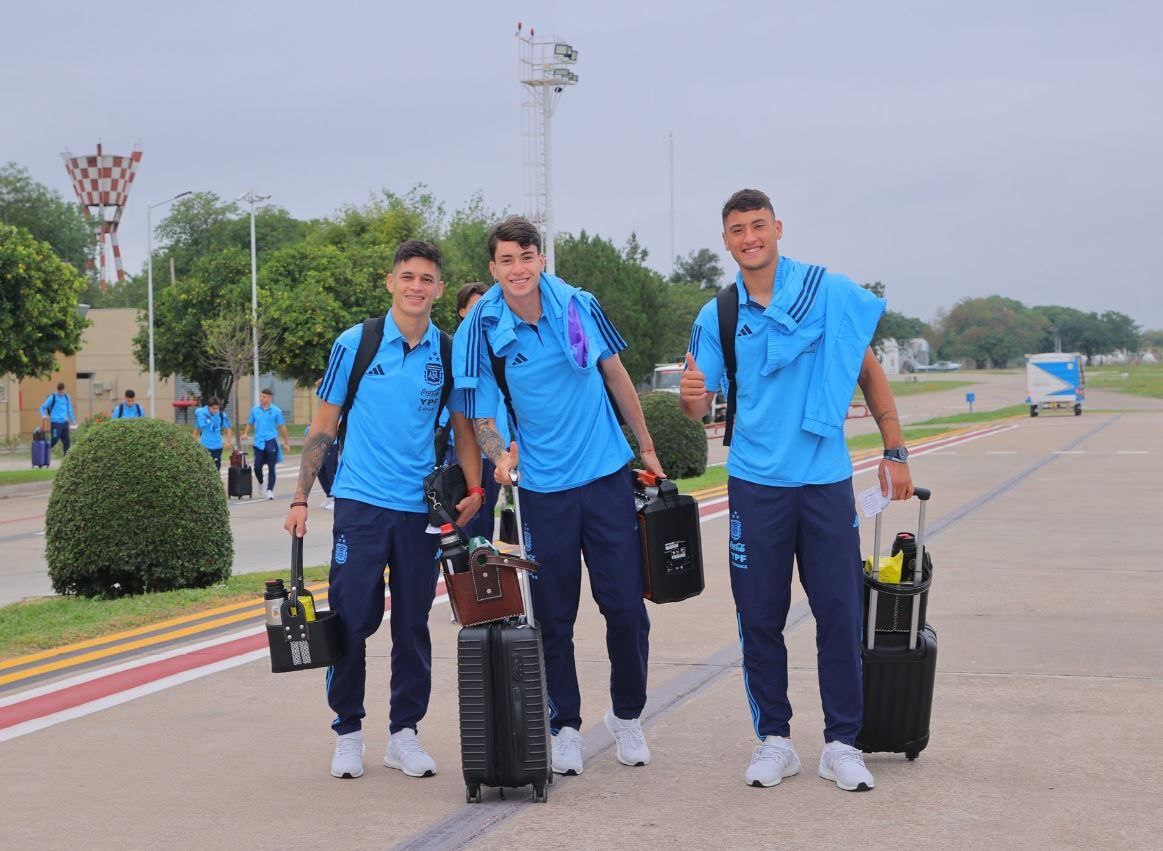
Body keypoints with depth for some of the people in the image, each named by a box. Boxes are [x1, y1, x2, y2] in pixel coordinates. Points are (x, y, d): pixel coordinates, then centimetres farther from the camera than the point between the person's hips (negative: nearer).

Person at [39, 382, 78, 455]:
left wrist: (73, 420, 23)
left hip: (64, 422, 5)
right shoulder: (53, 397, -1)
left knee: (66, 441, 0)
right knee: (55, 440, -9)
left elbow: (70, 410, 23)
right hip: (55, 422, -5)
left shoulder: (66, 397, 13)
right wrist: (44, 415, -17)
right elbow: (43, 407, 2)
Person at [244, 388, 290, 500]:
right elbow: (250, 423, 15)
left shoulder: (276, 411, 1)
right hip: (259, 442, 2)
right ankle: (261, 483, 29)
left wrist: (286, 442, 6)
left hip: (271, 441, -2)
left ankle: (270, 490, 0)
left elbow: (282, 427, 5)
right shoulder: (255, 410, 8)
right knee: (257, 467, 0)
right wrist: (246, 433, -4)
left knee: (271, 467, -3)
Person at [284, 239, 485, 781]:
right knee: (351, 619, -3)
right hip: (360, 503, -2)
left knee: (413, 624, 7)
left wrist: (473, 489, -1)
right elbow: (323, 426, 3)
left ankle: (404, 731, 18)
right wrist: (300, 500, 0)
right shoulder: (353, 344, -1)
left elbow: (463, 428, 13)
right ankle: (348, 731, 12)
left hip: (422, 508, 2)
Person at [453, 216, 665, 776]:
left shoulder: (579, 307, -4)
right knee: (554, 617, 4)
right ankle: (565, 726, 18)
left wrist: (647, 447, 15)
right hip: (543, 488, -1)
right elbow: (481, 414, -2)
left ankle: (628, 716, 21)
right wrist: (499, 456, -22)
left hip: (607, 476, 1)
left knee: (626, 606, 2)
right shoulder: (482, 331, -7)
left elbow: (616, 375, 10)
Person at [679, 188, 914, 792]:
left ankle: (842, 743, 10)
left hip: (826, 478, -1)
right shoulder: (716, 317, 4)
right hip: (755, 482, 1)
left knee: (839, 612, 0)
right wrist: (690, 395, -19)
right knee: (759, 616, 3)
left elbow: (868, 371, 6)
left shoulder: (830, 293, -1)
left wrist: (894, 451, 2)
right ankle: (774, 738, 16)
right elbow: (699, 410, 6)